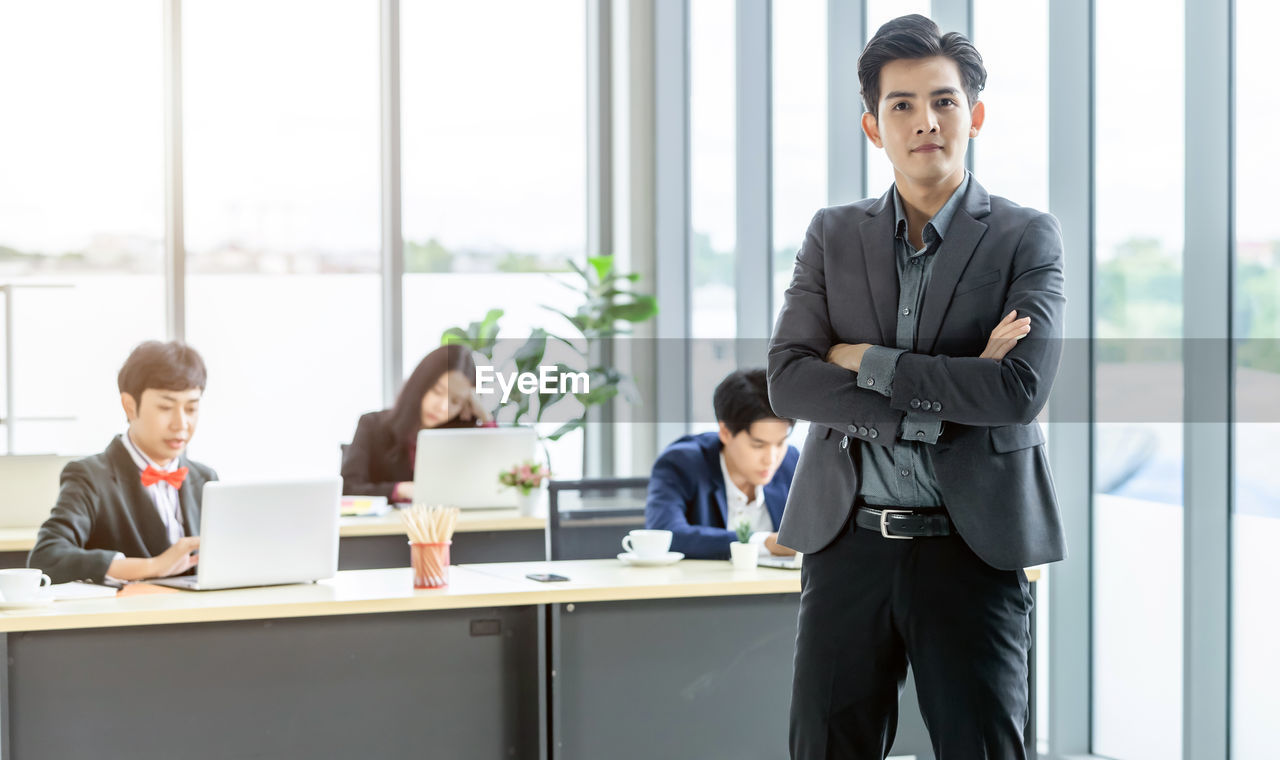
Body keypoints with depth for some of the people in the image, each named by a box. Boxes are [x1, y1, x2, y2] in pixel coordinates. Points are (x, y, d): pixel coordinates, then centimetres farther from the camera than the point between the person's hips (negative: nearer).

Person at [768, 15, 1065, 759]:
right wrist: (945, 398, -13)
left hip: (973, 550, -2)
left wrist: (866, 361, -10)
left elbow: (1022, 388, -15)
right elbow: (788, 382, -4)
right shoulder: (833, 235, 8)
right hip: (849, 542, 3)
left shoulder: (1027, 238, 0)